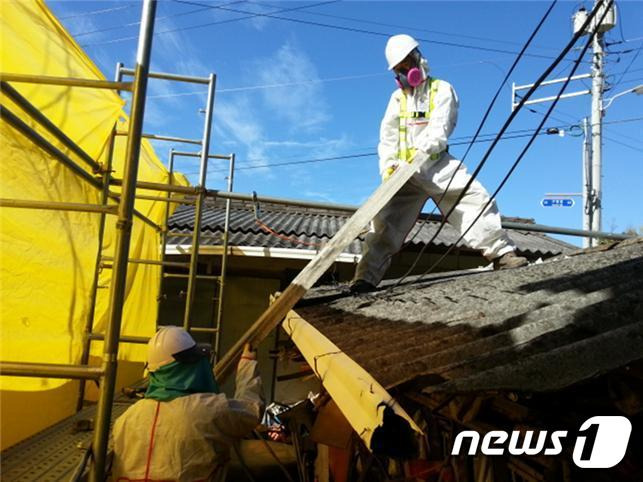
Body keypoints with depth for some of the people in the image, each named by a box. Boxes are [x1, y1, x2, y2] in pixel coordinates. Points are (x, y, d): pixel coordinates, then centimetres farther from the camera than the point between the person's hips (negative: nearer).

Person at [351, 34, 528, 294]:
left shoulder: (441, 90, 5)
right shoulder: (397, 97, 18)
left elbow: (439, 130, -10)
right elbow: (387, 138, 12)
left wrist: (419, 153, -27)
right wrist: (388, 167, -6)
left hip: (436, 164, -2)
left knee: (476, 199, -17)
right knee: (386, 218, -9)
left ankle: (501, 253, -8)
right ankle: (367, 276, -10)